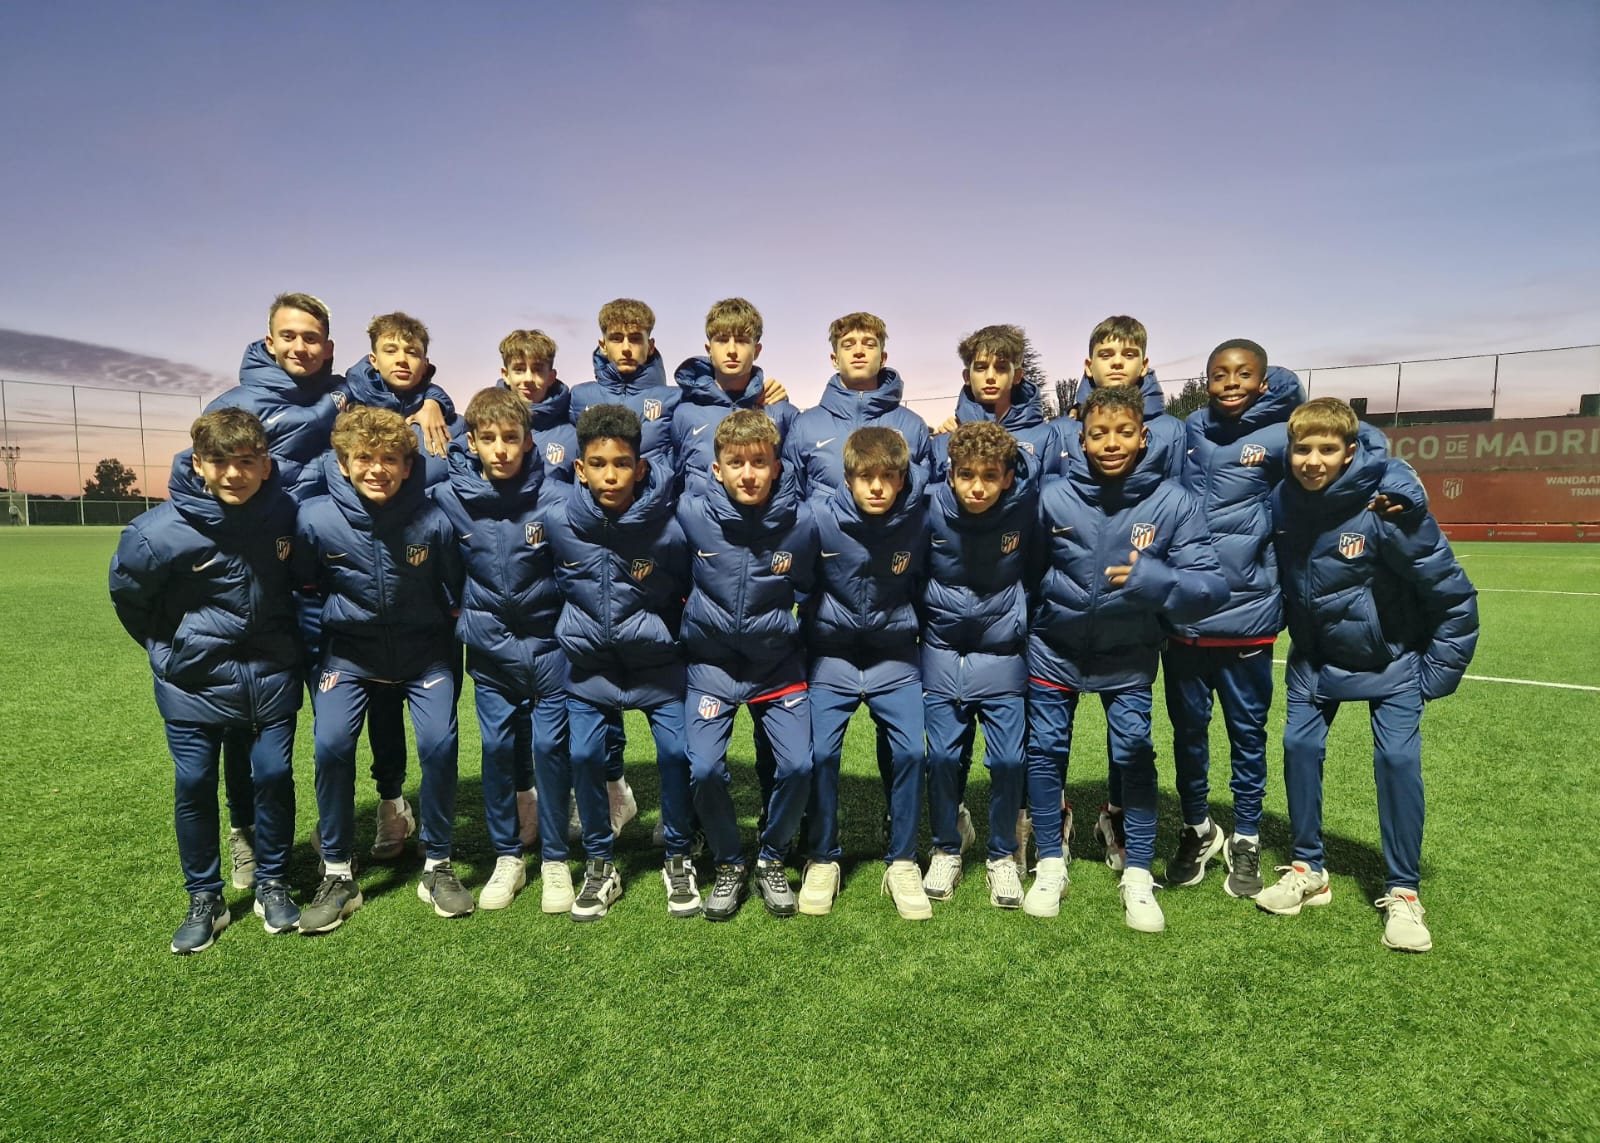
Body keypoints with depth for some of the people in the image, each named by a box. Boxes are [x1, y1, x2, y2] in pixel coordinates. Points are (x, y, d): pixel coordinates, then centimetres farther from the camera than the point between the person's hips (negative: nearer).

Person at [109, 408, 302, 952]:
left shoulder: (287, 513, -12)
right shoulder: (157, 534, -20)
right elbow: (128, 599, -2)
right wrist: (172, 654, 5)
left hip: (270, 677, 1)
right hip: (194, 682, -1)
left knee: (274, 776, 3)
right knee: (194, 784, 4)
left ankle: (273, 886, 22)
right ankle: (204, 899, 23)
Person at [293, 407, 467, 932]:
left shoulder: (433, 522, -18)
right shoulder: (316, 520, -17)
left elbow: (455, 597, -2)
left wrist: (451, 661, 1)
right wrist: (320, 636, 3)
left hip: (423, 650, 0)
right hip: (349, 651, 1)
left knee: (439, 742, -16)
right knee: (332, 744, -17)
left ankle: (438, 865, 5)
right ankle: (337, 874, 4)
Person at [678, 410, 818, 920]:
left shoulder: (800, 521, -13)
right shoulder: (692, 514, -14)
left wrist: (784, 628, 7)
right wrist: (695, 620, 6)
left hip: (777, 665, 1)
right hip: (711, 663, 0)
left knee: (798, 766, -11)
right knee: (704, 770, -13)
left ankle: (771, 861, 18)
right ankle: (728, 865, 16)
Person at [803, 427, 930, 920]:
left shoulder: (920, 519, -12)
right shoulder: (820, 518, -16)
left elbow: (928, 584, 6)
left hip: (894, 655, 1)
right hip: (832, 653, -1)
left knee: (911, 750, -10)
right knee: (819, 752, -11)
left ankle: (902, 861, 11)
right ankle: (823, 860, 12)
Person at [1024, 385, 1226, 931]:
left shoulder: (1173, 502, -18)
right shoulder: (1054, 497, -16)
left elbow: (1212, 585, -22)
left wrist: (1155, 579, -39)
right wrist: (1031, 625, 0)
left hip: (1128, 655, 0)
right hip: (1055, 647, 1)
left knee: (1134, 754, 2)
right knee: (1045, 750, 5)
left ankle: (1139, 876, 18)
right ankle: (1051, 866, 22)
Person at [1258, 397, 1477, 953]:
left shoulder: (1388, 506, -26)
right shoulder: (1281, 503, -14)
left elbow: (1453, 593, -17)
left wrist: (1438, 670, -13)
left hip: (1389, 658, -3)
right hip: (1315, 655, 4)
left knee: (1398, 757, -9)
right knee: (1300, 745, -2)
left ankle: (1402, 892, 7)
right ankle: (1308, 870, 14)